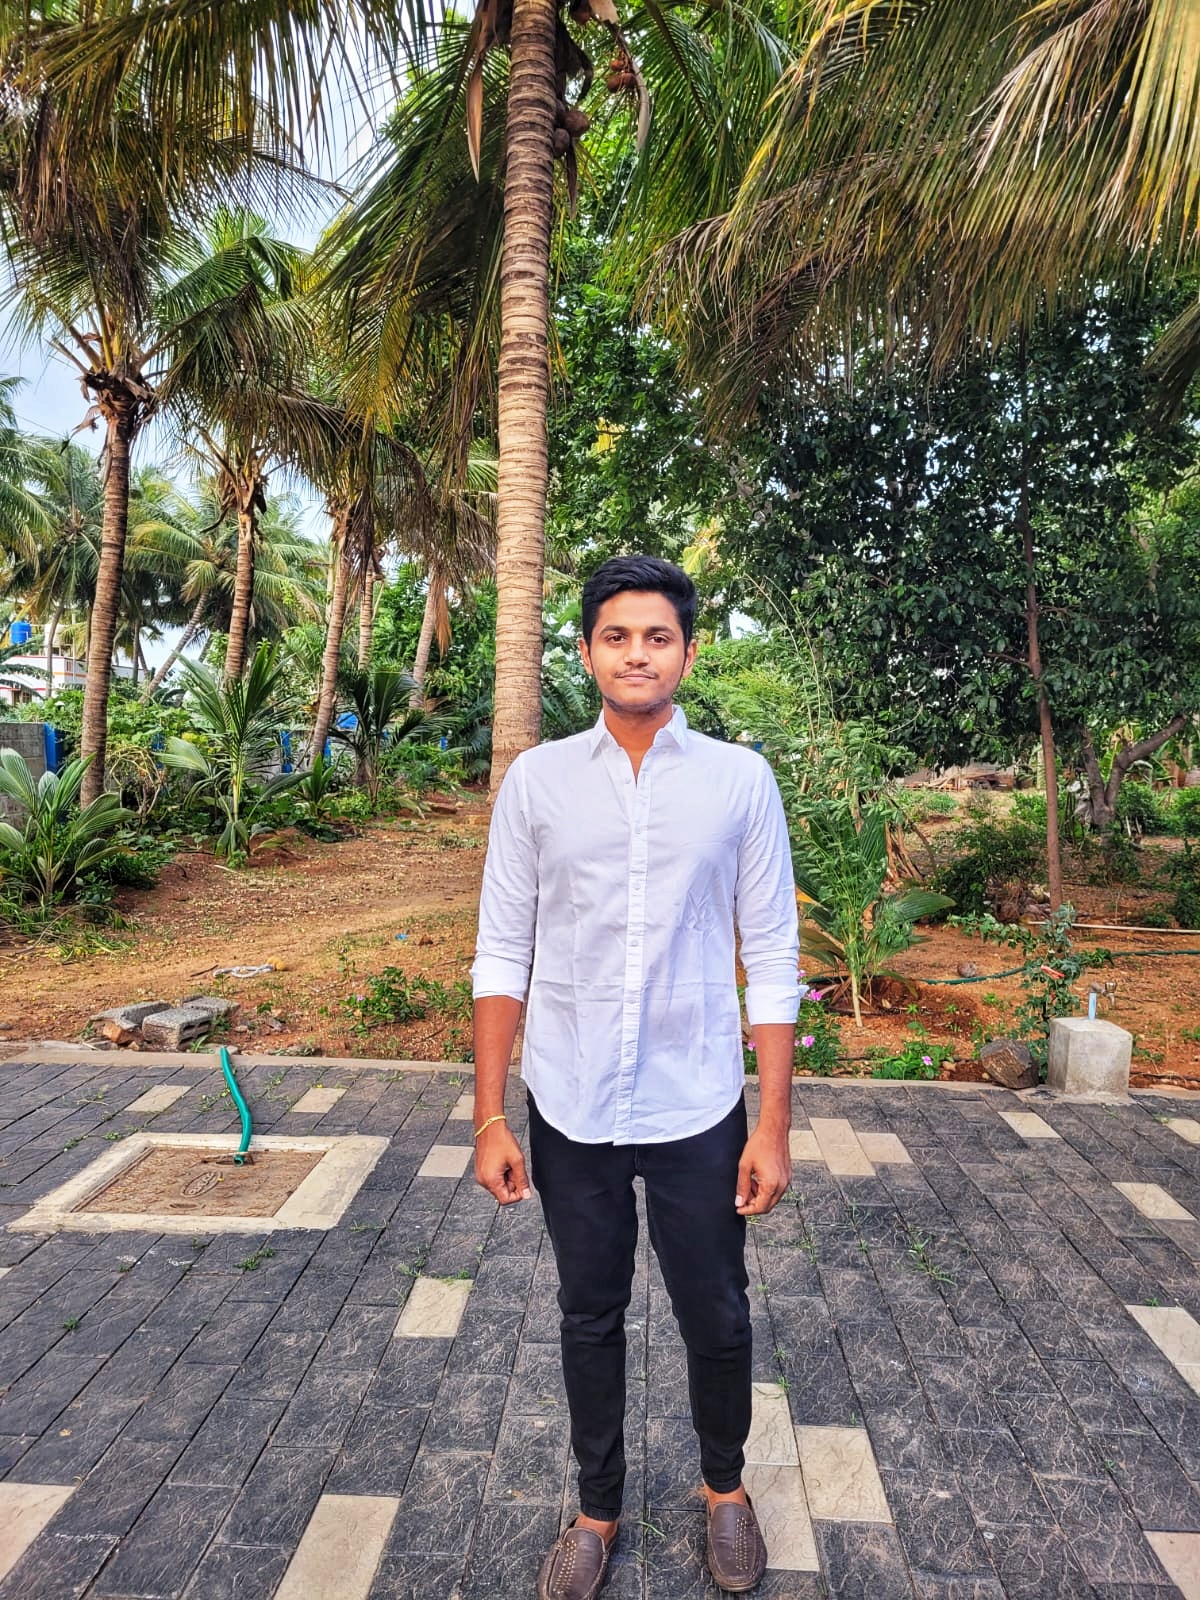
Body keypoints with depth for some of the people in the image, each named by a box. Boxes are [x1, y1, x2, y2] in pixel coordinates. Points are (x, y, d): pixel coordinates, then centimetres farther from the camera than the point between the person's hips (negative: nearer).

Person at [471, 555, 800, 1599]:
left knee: (717, 1319, 17)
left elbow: (772, 961, -3)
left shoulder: (739, 780, -4)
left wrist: (774, 1127, -4)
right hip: (570, 1110, 1)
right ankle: (598, 1510, 45)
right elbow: (503, 954, -1)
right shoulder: (537, 780, -3)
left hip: (698, 1109, 0)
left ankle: (725, 1487, 47)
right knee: (590, 1318, 19)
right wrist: (490, 1119, -2)